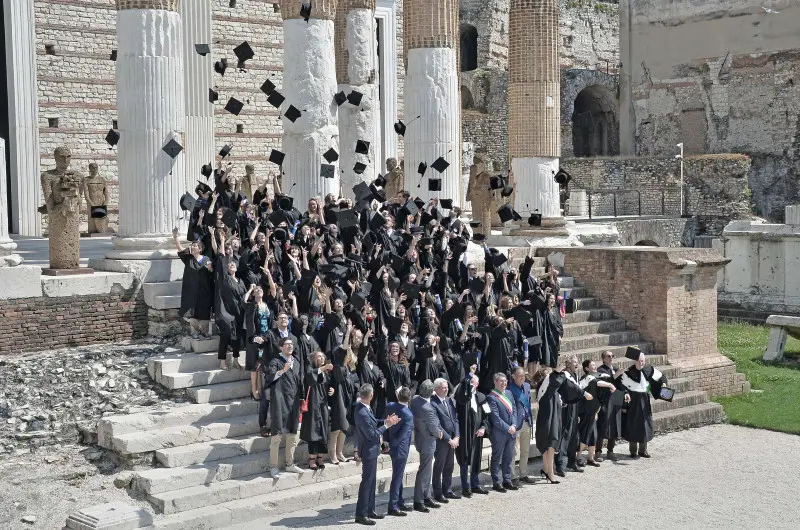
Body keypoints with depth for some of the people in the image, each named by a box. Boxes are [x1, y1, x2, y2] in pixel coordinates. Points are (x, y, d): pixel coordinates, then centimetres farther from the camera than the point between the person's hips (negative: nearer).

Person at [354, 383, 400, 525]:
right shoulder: (362, 414, -28)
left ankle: (370, 510, 28)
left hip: (371, 450, 10)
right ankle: (361, 514, 5)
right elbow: (372, 435, -23)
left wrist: (386, 422, -1)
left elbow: (373, 423, 12)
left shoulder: (364, 407, 1)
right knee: (367, 482, -2)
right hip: (368, 451, -10)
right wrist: (386, 425, -14)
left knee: (371, 481, 18)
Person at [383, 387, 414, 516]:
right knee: (397, 477, 0)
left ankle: (399, 502, 30)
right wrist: (392, 445, -8)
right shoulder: (408, 415, -24)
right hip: (400, 448, -8)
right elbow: (402, 435, -22)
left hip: (393, 446, 8)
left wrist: (387, 441, 11)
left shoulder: (390, 406, -4)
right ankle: (393, 507, 6)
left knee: (399, 475, 19)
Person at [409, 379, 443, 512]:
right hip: (427, 443, -9)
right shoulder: (427, 409, -31)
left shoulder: (415, 399, -7)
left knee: (427, 470, 19)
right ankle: (418, 501, 10)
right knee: (424, 471, 2)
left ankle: (426, 497, 30)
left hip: (420, 439, 9)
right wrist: (439, 433, -1)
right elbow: (434, 429, -19)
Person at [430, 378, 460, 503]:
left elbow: (455, 419, 11)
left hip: (452, 440, 7)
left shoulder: (449, 400, 10)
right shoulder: (433, 403, -15)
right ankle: (438, 494, 12)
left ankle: (447, 491, 26)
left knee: (449, 467, 15)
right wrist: (449, 439, -14)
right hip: (441, 440, -7)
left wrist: (456, 437, -1)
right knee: (439, 468, 3)